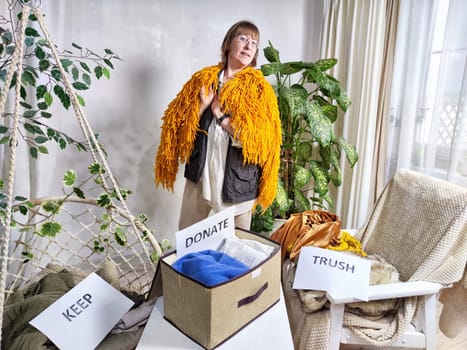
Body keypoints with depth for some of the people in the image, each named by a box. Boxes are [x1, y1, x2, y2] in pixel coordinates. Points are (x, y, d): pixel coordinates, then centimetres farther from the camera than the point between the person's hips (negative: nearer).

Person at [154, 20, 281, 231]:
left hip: (236, 183, -2)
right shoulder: (203, 79, 5)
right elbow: (180, 127, 3)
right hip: (200, 176, 2)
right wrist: (203, 105, -13)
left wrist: (220, 116, -13)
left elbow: (258, 139, -13)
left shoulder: (259, 89, -2)